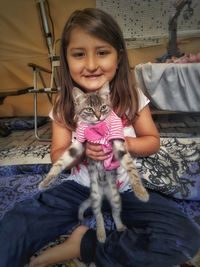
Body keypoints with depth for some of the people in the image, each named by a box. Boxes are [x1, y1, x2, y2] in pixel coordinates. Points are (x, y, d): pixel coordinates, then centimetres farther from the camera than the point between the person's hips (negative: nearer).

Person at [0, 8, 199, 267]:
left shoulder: (133, 98, -9)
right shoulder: (64, 106, -7)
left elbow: (153, 141, 0)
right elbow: (57, 156, -1)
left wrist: (125, 143, -21)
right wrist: (81, 150, -24)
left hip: (127, 189, 2)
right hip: (80, 187, 0)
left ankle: (84, 246, -10)